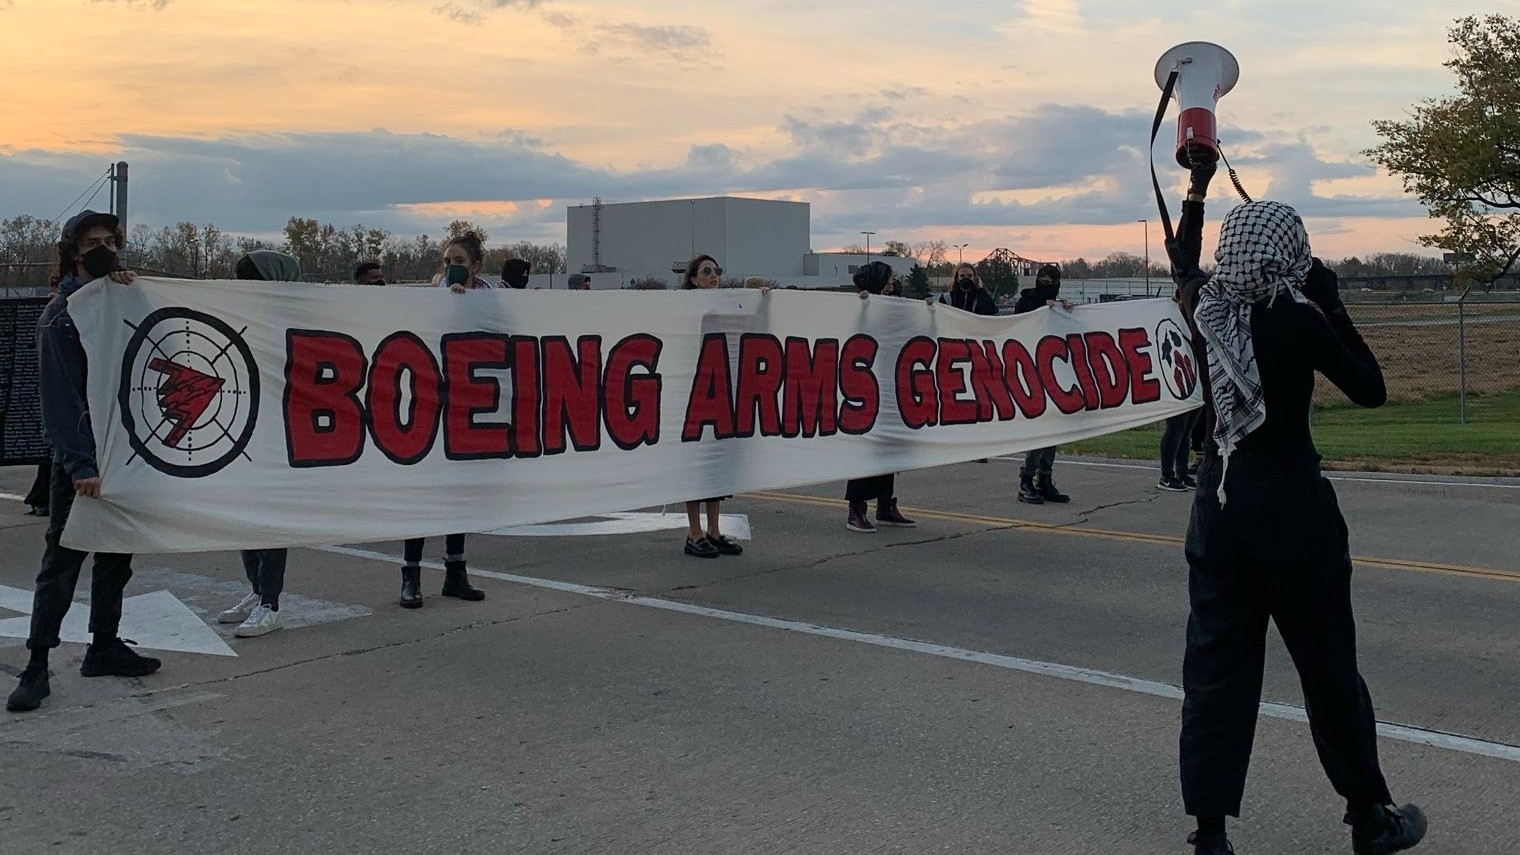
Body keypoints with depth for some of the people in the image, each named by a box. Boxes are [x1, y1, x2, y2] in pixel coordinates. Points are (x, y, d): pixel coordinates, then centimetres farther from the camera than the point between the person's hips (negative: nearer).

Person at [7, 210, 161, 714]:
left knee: (116, 558, 14)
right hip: (79, 459, -6)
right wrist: (80, 465, -23)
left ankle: (104, 648, 26)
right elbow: (59, 397, -15)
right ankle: (37, 667, 3)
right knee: (63, 562, -3)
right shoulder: (62, 314, -9)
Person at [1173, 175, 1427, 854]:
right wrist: (1331, 304, -1)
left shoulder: (1204, 307, 0)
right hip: (1290, 503, -4)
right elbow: (1371, 389, -2)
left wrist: (1197, 190, 35)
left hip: (1218, 501, 5)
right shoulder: (1297, 319, -13)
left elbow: (1185, 264, 24)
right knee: (1328, 664, 8)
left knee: (1215, 664, 7)